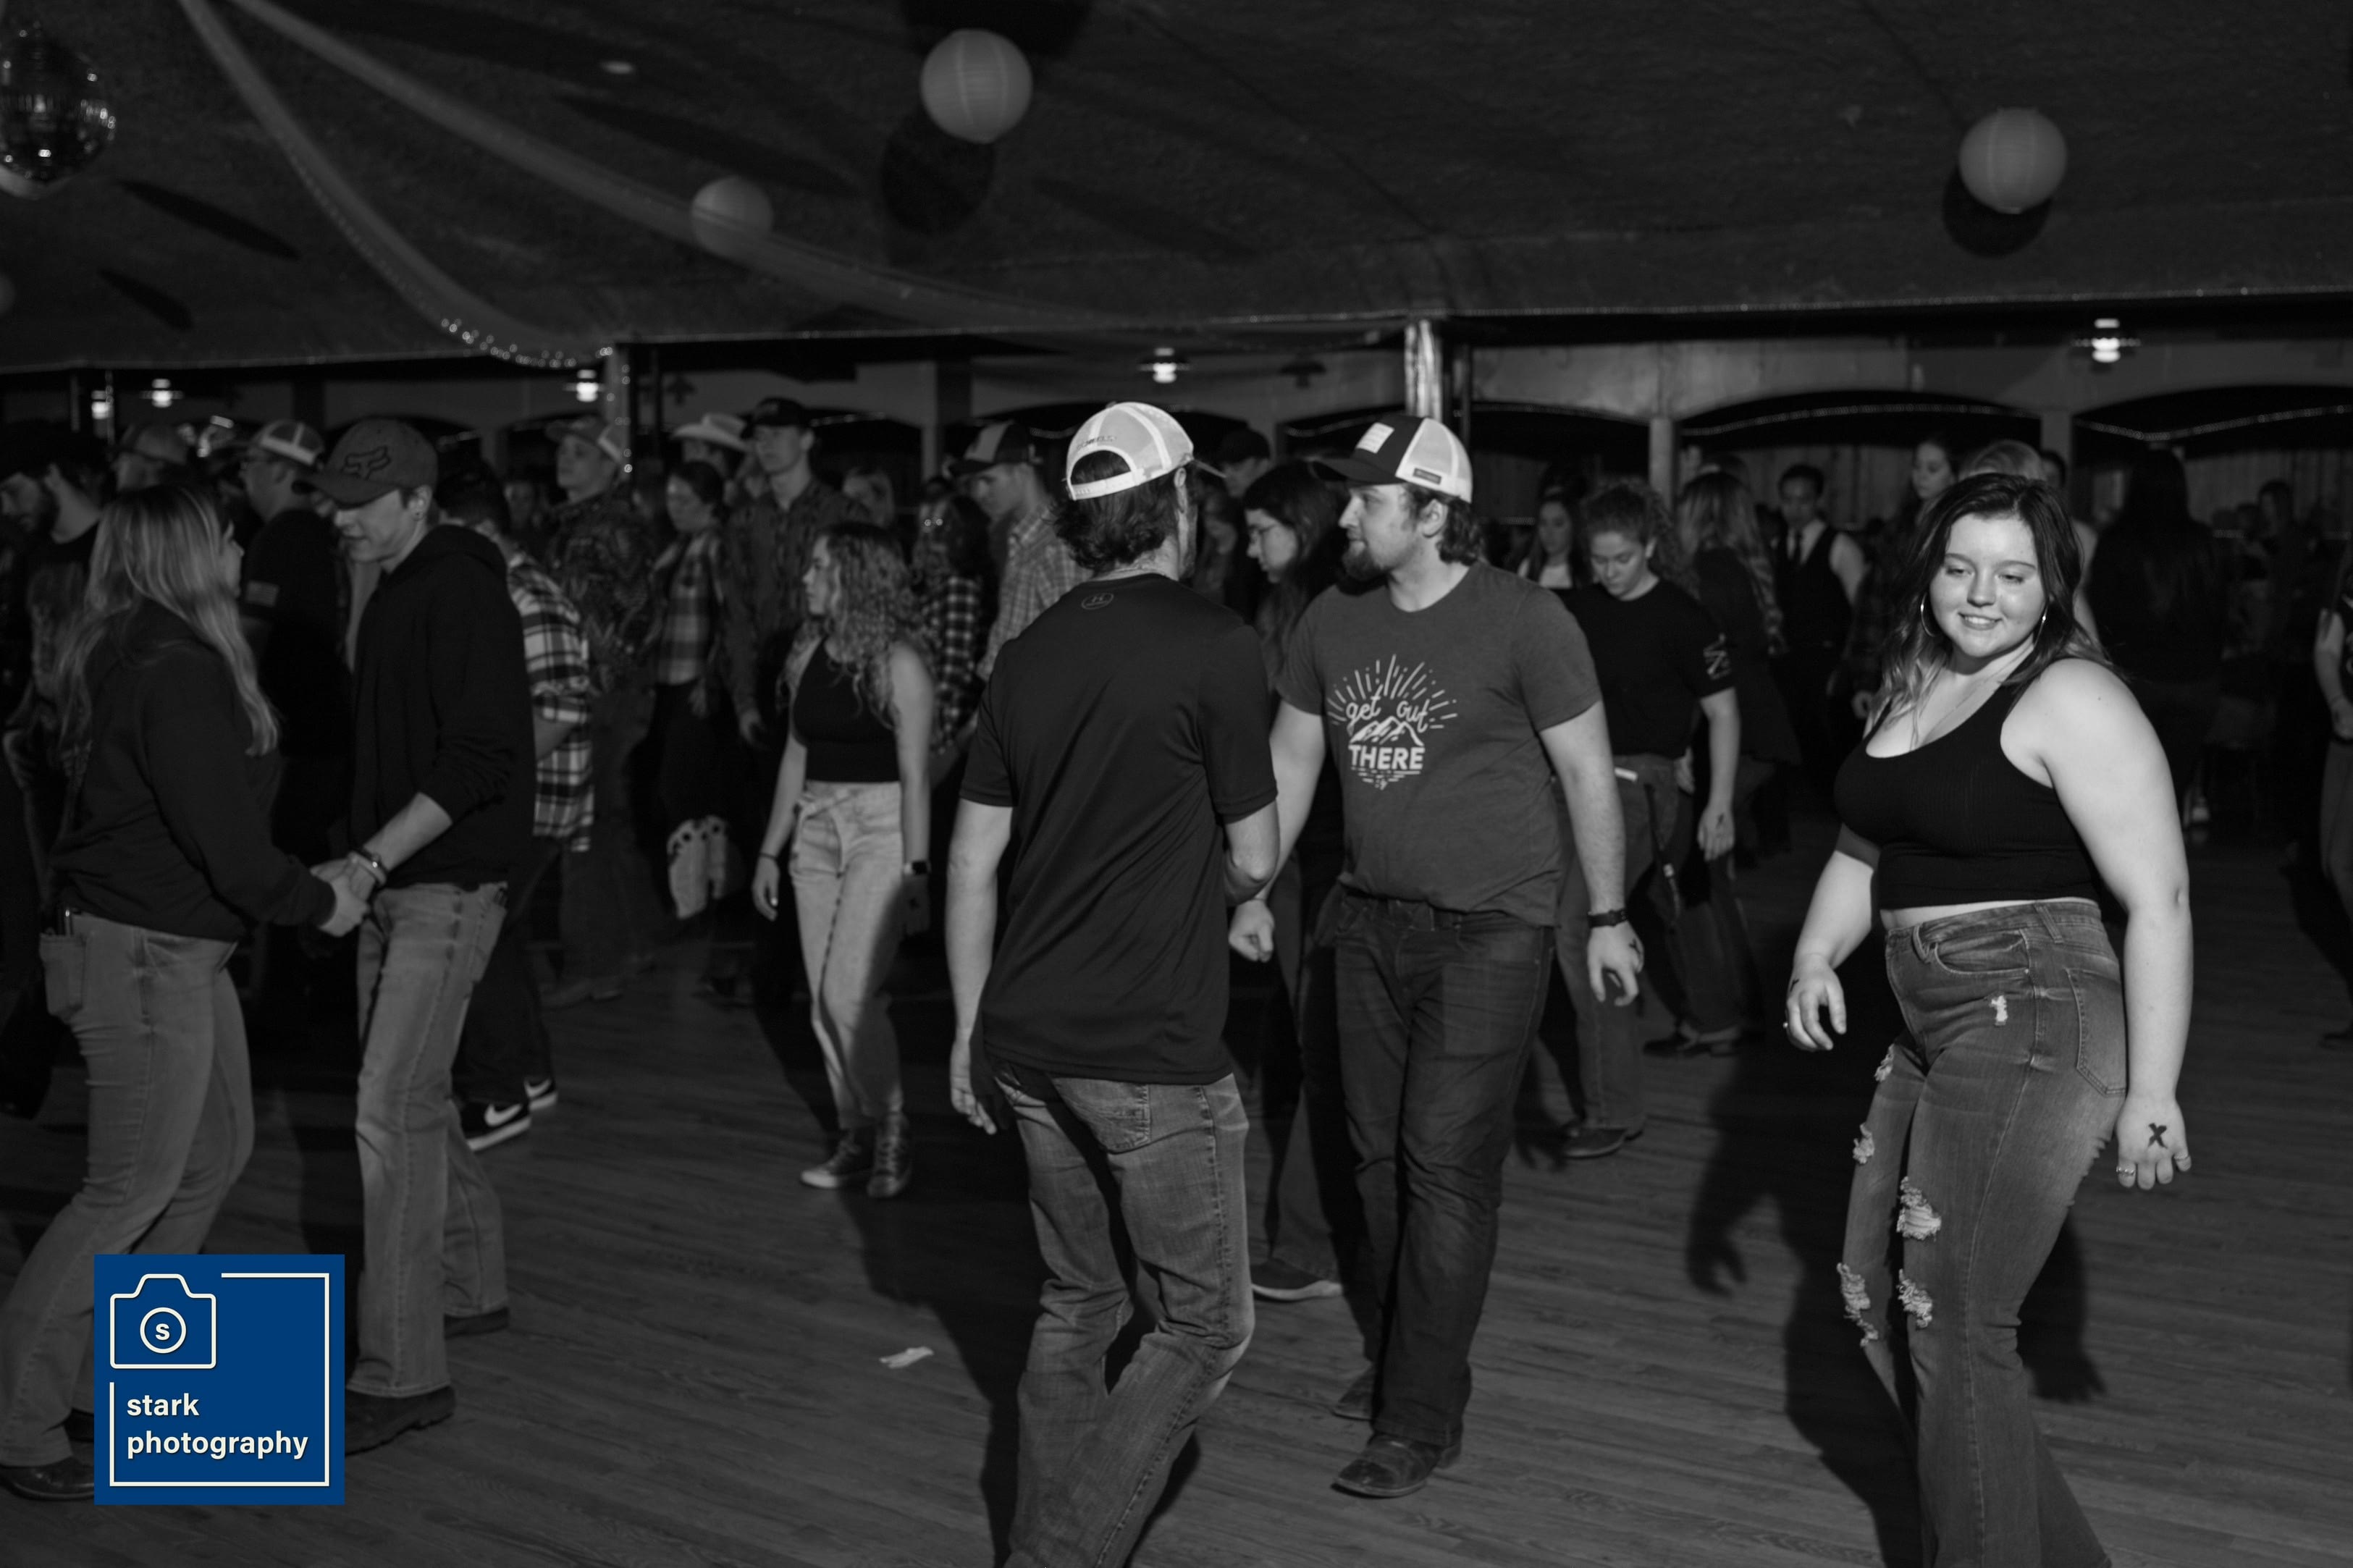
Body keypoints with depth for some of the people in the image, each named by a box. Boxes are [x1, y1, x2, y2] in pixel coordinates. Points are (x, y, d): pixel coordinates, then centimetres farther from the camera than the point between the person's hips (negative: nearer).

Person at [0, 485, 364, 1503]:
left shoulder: (122, 654, 11)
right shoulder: (180, 668, -20)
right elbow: (226, 844, -23)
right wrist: (320, 903, -7)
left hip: (178, 950, 10)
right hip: (140, 955, -10)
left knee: (217, 1152, 19)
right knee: (131, 1190, -2)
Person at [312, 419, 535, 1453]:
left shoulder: (460, 595, -14)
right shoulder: (396, 593, 15)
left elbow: (479, 758, -22)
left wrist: (370, 860, -23)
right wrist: (365, 863, 12)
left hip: (450, 883, -9)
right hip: (392, 884, 10)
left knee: (388, 1110, -12)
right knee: (413, 1095, 16)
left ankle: (402, 1372, -8)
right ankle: (471, 1285, 33)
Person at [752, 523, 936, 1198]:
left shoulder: (897, 661, -10)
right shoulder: (808, 653, 9)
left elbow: (916, 774, -12)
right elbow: (796, 757, 14)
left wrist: (915, 870, -18)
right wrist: (769, 852, 14)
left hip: (881, 830, -6)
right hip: (816, 831, 7)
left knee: (850, 992, -14)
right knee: (824, 1002, 7)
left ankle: (891, 1131, 4)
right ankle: (857, 1135, 19)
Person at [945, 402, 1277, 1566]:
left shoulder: (1030, 654, 7)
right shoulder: (1215, 647, -10)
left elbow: (971, 866, 8)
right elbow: (1254, 858, -4)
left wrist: (970, 1031, 16)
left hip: (1029, 1044, 7)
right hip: (1153, 1054, -6)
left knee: (1077, 1305, 20)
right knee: (1204, 1326, 6)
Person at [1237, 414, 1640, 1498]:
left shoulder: (1523, 622, -12)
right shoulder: (1331, 623, 4)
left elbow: (1587, 770, -6)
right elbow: (1291, 763, 11)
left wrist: (1606, 918, -4)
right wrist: (1252, 893, 7)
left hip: (1488, 929, -5)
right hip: (1370, 919, 6)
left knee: (1446, 1163, -5)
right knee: (1381, 1152, 13)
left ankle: (1423, 1418, 3)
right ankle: (1396, 1353, 31)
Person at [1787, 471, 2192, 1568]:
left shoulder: (2070, 698, -13)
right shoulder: (1911, 686, 12)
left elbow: (2158, 899, -16)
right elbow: (1866, 845, 23)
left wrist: (2149, 1093, -18)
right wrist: (1816, 954, 5)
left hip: (2036, 1027, -9)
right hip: (1934, 1030, 10)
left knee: (1954, 1320, -5)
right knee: (1874, 1291, 15)